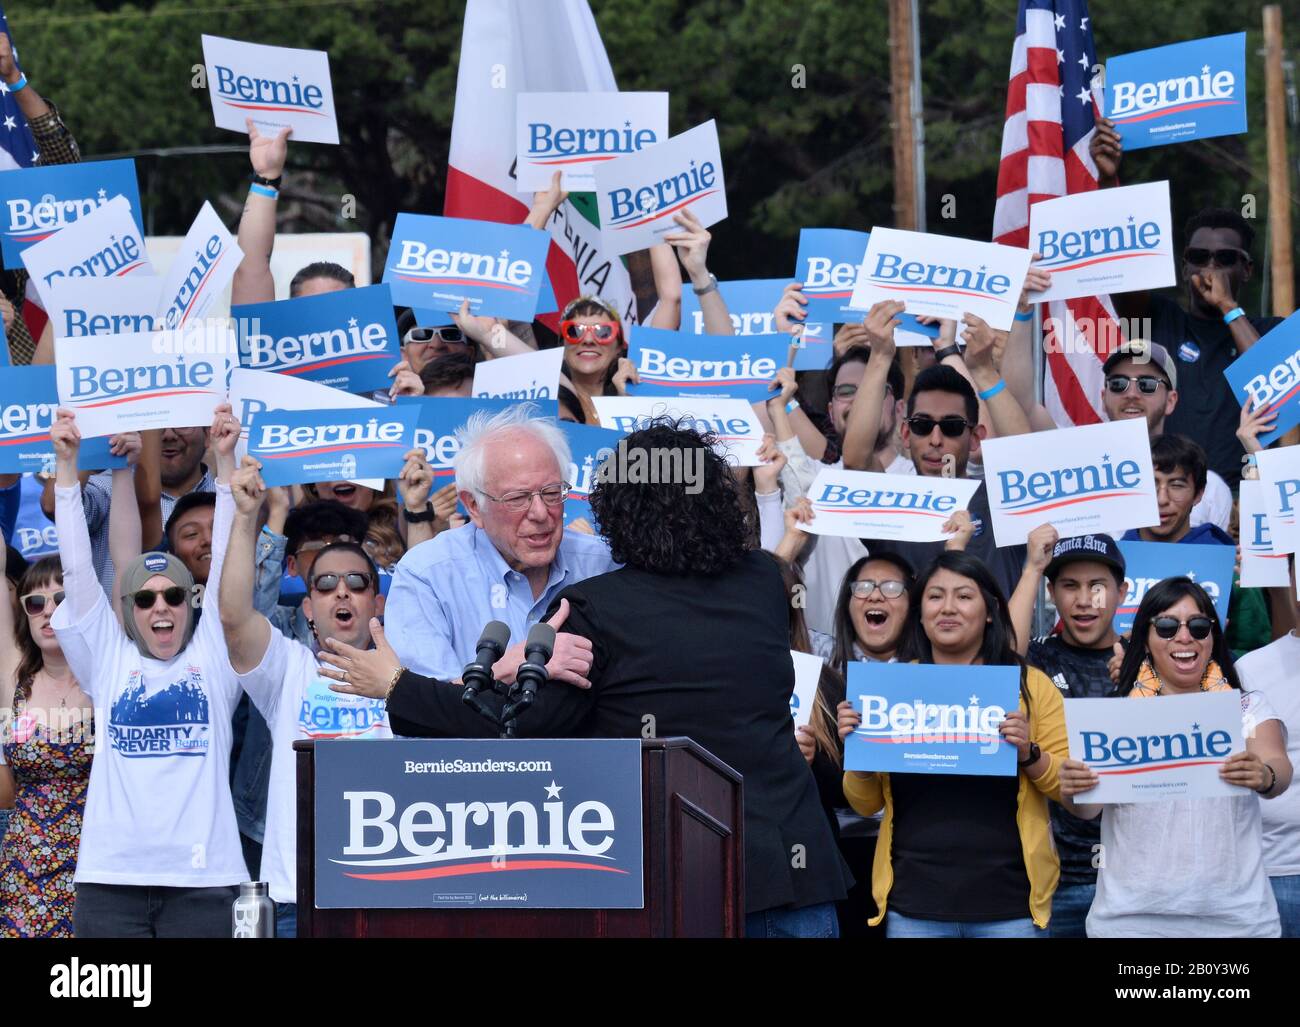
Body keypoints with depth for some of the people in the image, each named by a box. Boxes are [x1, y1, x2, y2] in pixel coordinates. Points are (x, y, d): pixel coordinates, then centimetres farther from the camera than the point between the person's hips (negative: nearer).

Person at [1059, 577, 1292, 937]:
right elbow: (1089, 808, -4)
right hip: (1131, 917, 0)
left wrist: (1265, 777, -35)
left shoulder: (1249, 709, 8)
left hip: (1233, 917, 0)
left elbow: (1279, 767, -11)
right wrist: (1075, 793, -28)